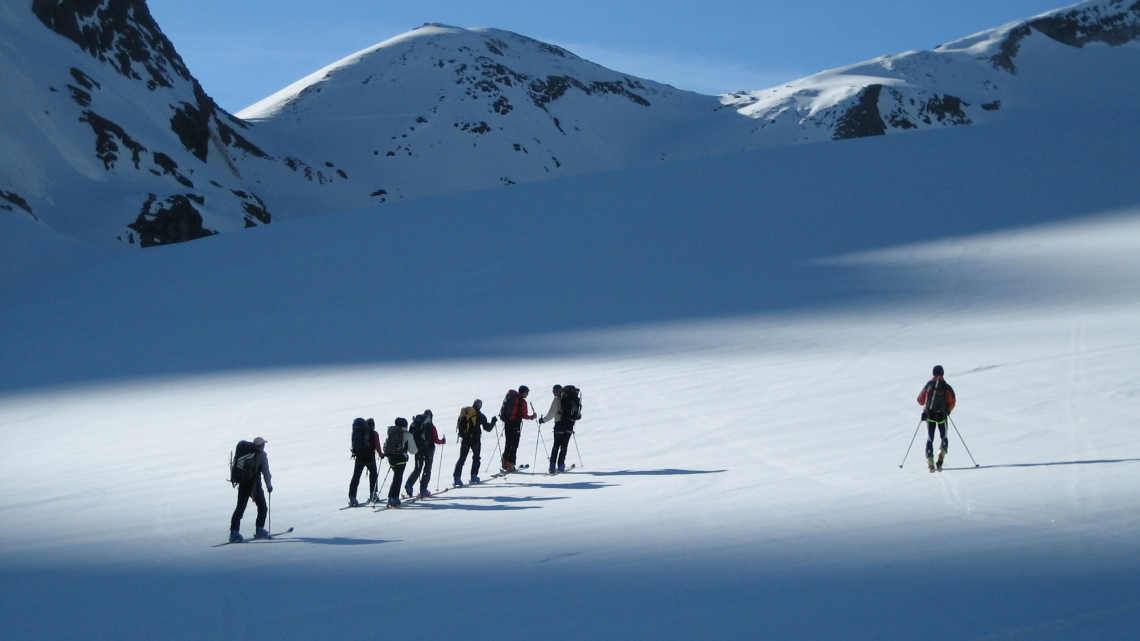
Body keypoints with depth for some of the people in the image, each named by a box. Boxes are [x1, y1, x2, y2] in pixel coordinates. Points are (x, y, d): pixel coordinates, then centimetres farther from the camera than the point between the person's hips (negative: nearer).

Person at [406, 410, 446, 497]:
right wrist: (443, 441, 10)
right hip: (429, 450, -3)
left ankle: (409, 484, -11)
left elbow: (411, 437, 0)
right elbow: (436, 440, -10)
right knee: (427, 470, 8)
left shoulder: (415, 425, -1)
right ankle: (423, 489, 2)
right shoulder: (431, 427, -10)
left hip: (418, 450, 3)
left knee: (417, 469, 12)